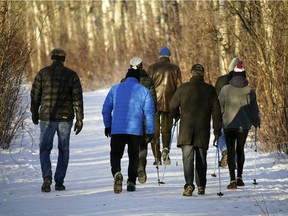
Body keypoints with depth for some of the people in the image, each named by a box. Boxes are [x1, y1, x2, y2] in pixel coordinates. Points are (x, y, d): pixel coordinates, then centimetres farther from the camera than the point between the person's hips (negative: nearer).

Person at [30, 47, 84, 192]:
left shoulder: (43, 73, -1)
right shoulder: (72, 75, 1)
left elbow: (35, 95, 2)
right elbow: (77, 98, -4)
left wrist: (34, 113, 15)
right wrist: (80, 119, -1)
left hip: (47, 117, -1)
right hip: (65, 117, 1)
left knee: (45, 149, 6)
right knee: (63, 150, 14)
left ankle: (47, 177, -17)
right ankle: (59, 182, 12)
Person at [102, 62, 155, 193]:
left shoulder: (115, 88, 9)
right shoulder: (144, 91, 5)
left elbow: (106, 109, 10)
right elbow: (149, 113, 0)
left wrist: (107, 126, 22)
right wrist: (150, 132, 4)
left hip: (117, 129, 0)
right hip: (136, 130, 0)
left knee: (115, 154, 4)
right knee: (134, 156, 15)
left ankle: (117, 173, -25)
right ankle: (131, 182, 13)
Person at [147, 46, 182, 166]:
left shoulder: (151, 68, 3)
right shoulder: (175, 68, 3)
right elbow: (179, 86, 2)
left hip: (154, 103, 0)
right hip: (169, 104, 0)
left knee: (155, 129, 6)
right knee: (166, 128, 12)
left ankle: (157, 157, 2)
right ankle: (166, 149, -14)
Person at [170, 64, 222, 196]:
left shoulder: (183, 88, -1)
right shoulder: (210, 90, 3)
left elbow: (173, 106, 5)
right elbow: (216, 111, 3)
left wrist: (177, 116, 27)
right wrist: (217, 130, 9)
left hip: (186, 130, -2)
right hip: (203, 131, 2)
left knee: (188, 158, -6)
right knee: (201, 159, 14)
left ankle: (189, 185, -22)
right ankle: (201, 186, 19)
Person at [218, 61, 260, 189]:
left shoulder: (225, 89, -6)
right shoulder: (250, 91, -3)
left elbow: (220, 108, -3)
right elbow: (254, 110, 3)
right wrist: (256, 122, 21)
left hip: (229, 125, -2)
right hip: (244, 125, 2)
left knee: (231, 151, 2)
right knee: (240, 150, 18)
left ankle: (233, 180, -6)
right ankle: (239, 177, 16)